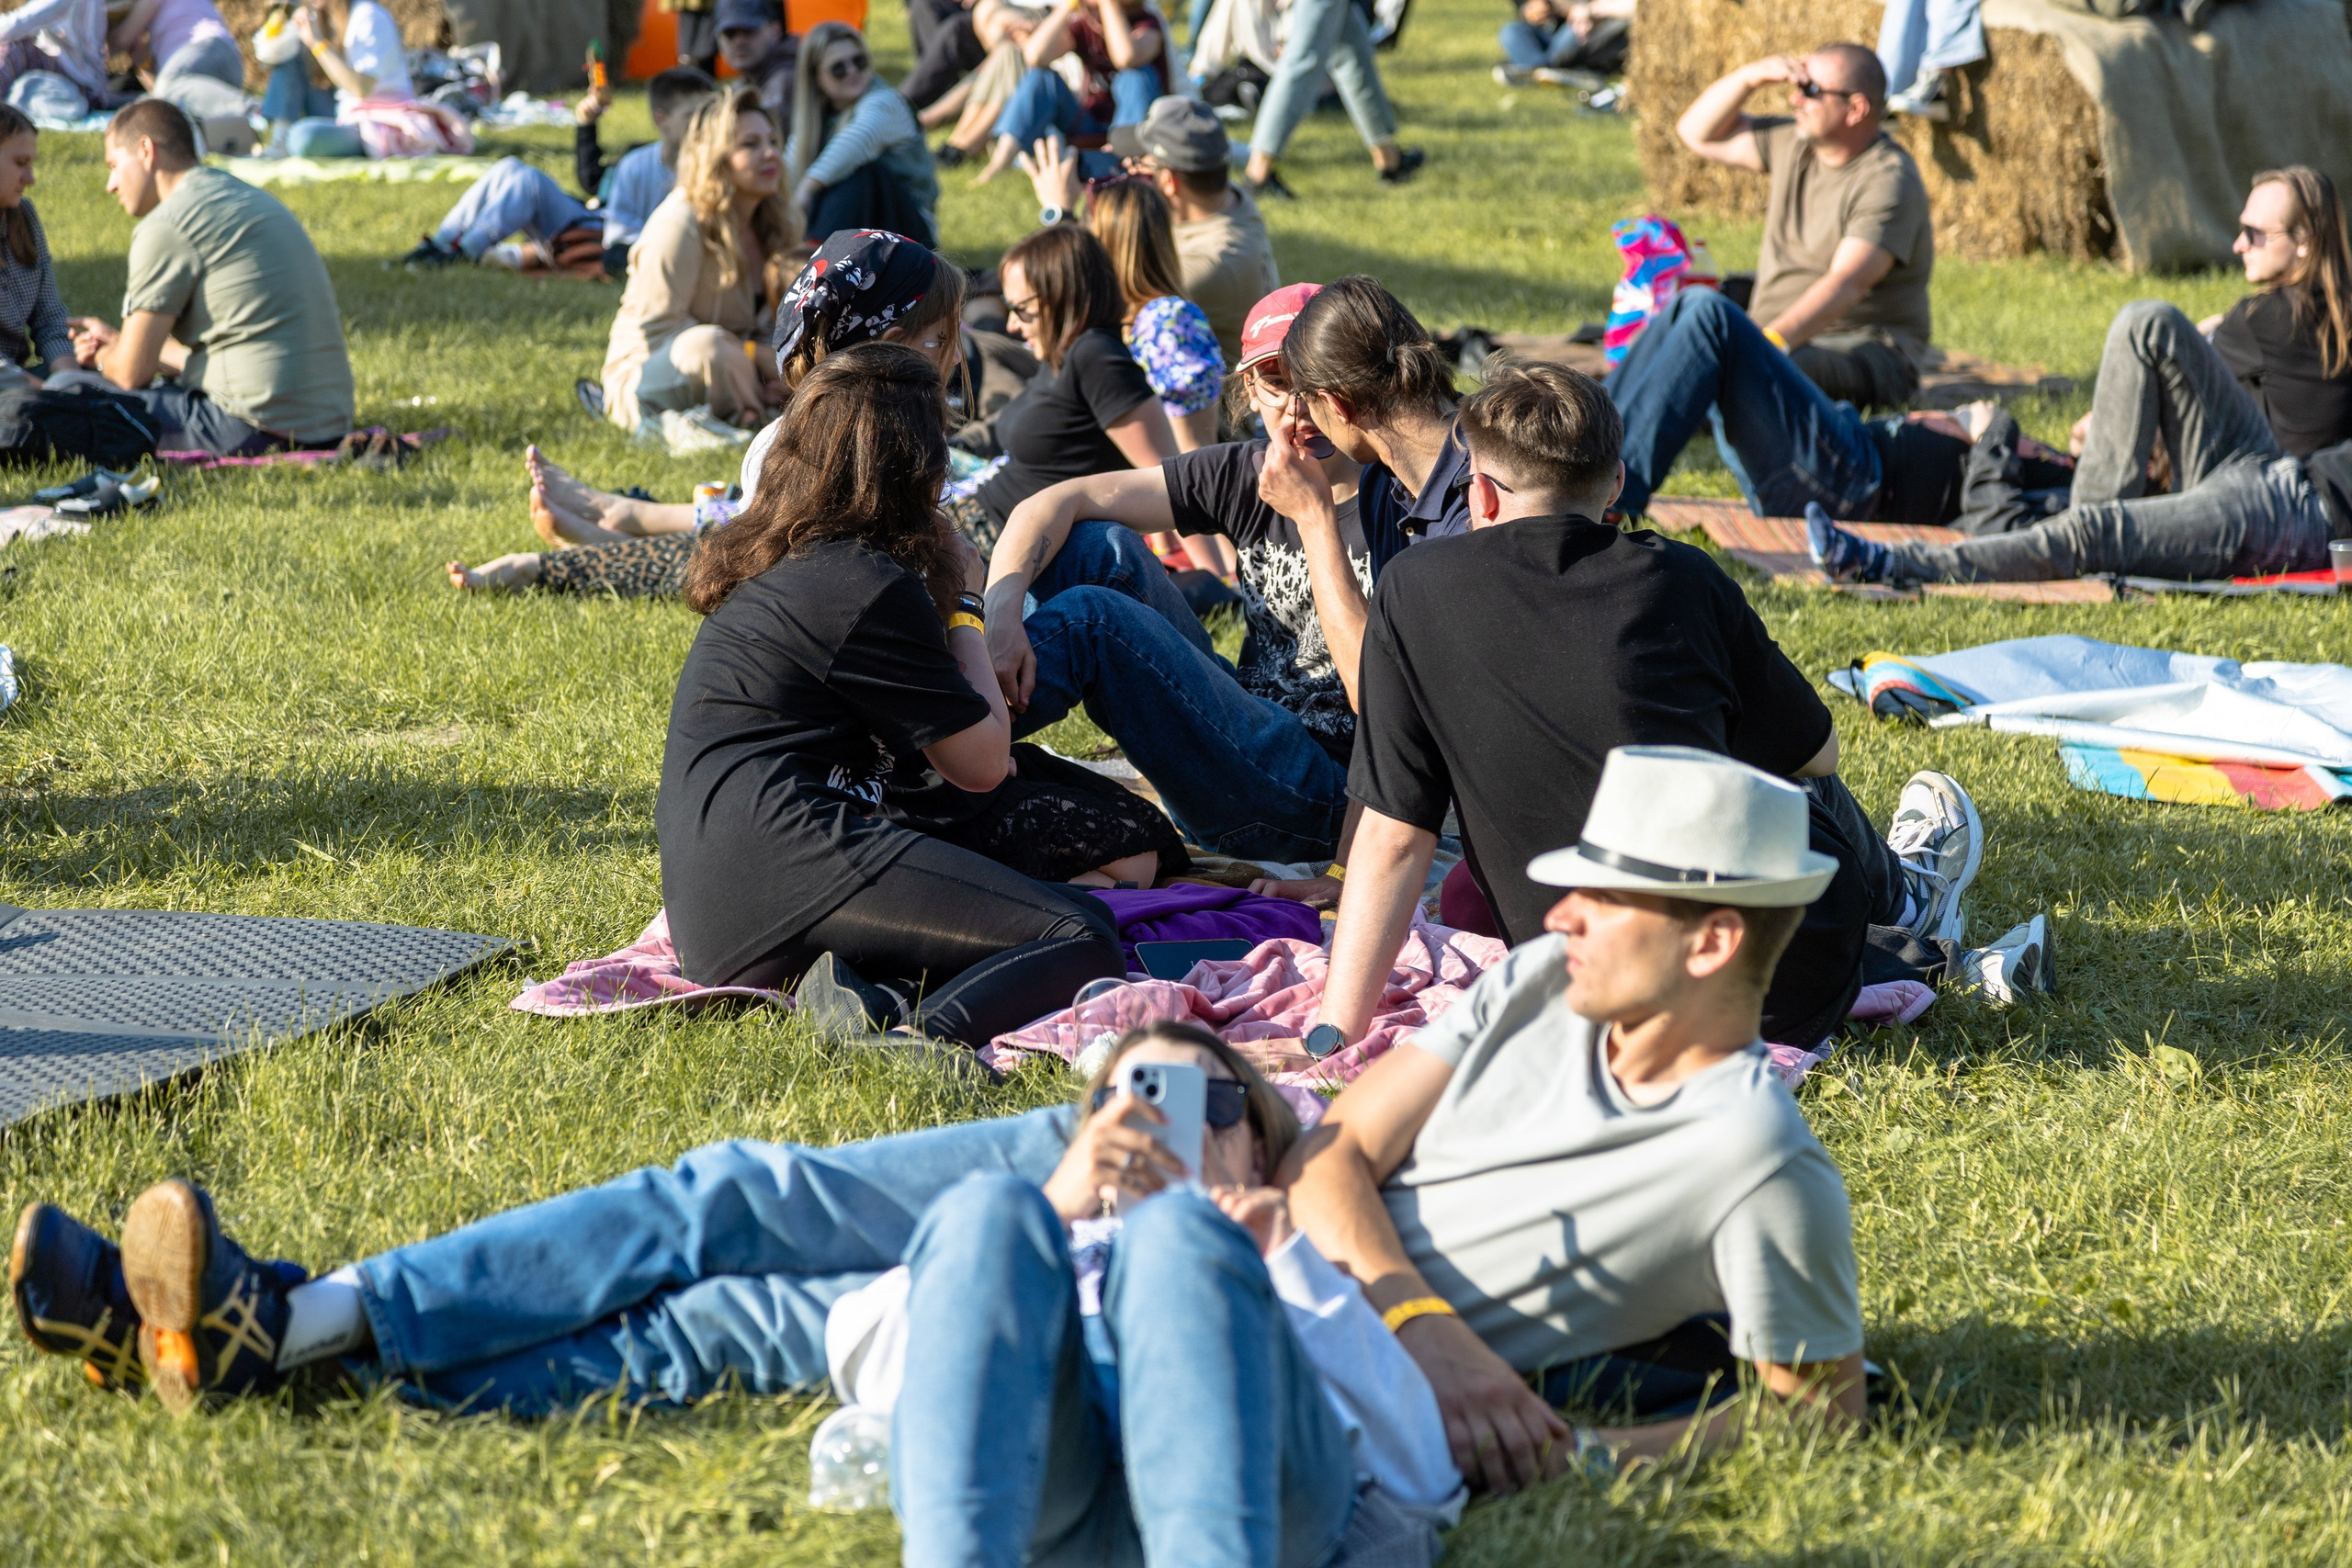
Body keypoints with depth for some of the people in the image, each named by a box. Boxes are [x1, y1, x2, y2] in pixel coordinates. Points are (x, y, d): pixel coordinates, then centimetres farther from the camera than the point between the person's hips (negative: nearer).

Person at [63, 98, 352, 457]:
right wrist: (118, 344, 34)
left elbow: (132, 372, -5)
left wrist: (103, 357, 19)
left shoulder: (167, 225, -8)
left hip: (261, 426, -9)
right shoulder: (252, 199, 21)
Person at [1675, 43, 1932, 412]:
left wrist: (1771, 343, -39)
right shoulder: (1792, 143, 12)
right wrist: (1748, 77, 4)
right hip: (1774, 337, 7)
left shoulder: (1888, 181, -13)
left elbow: (1846, 285, -26)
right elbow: (1697, 133, 21)